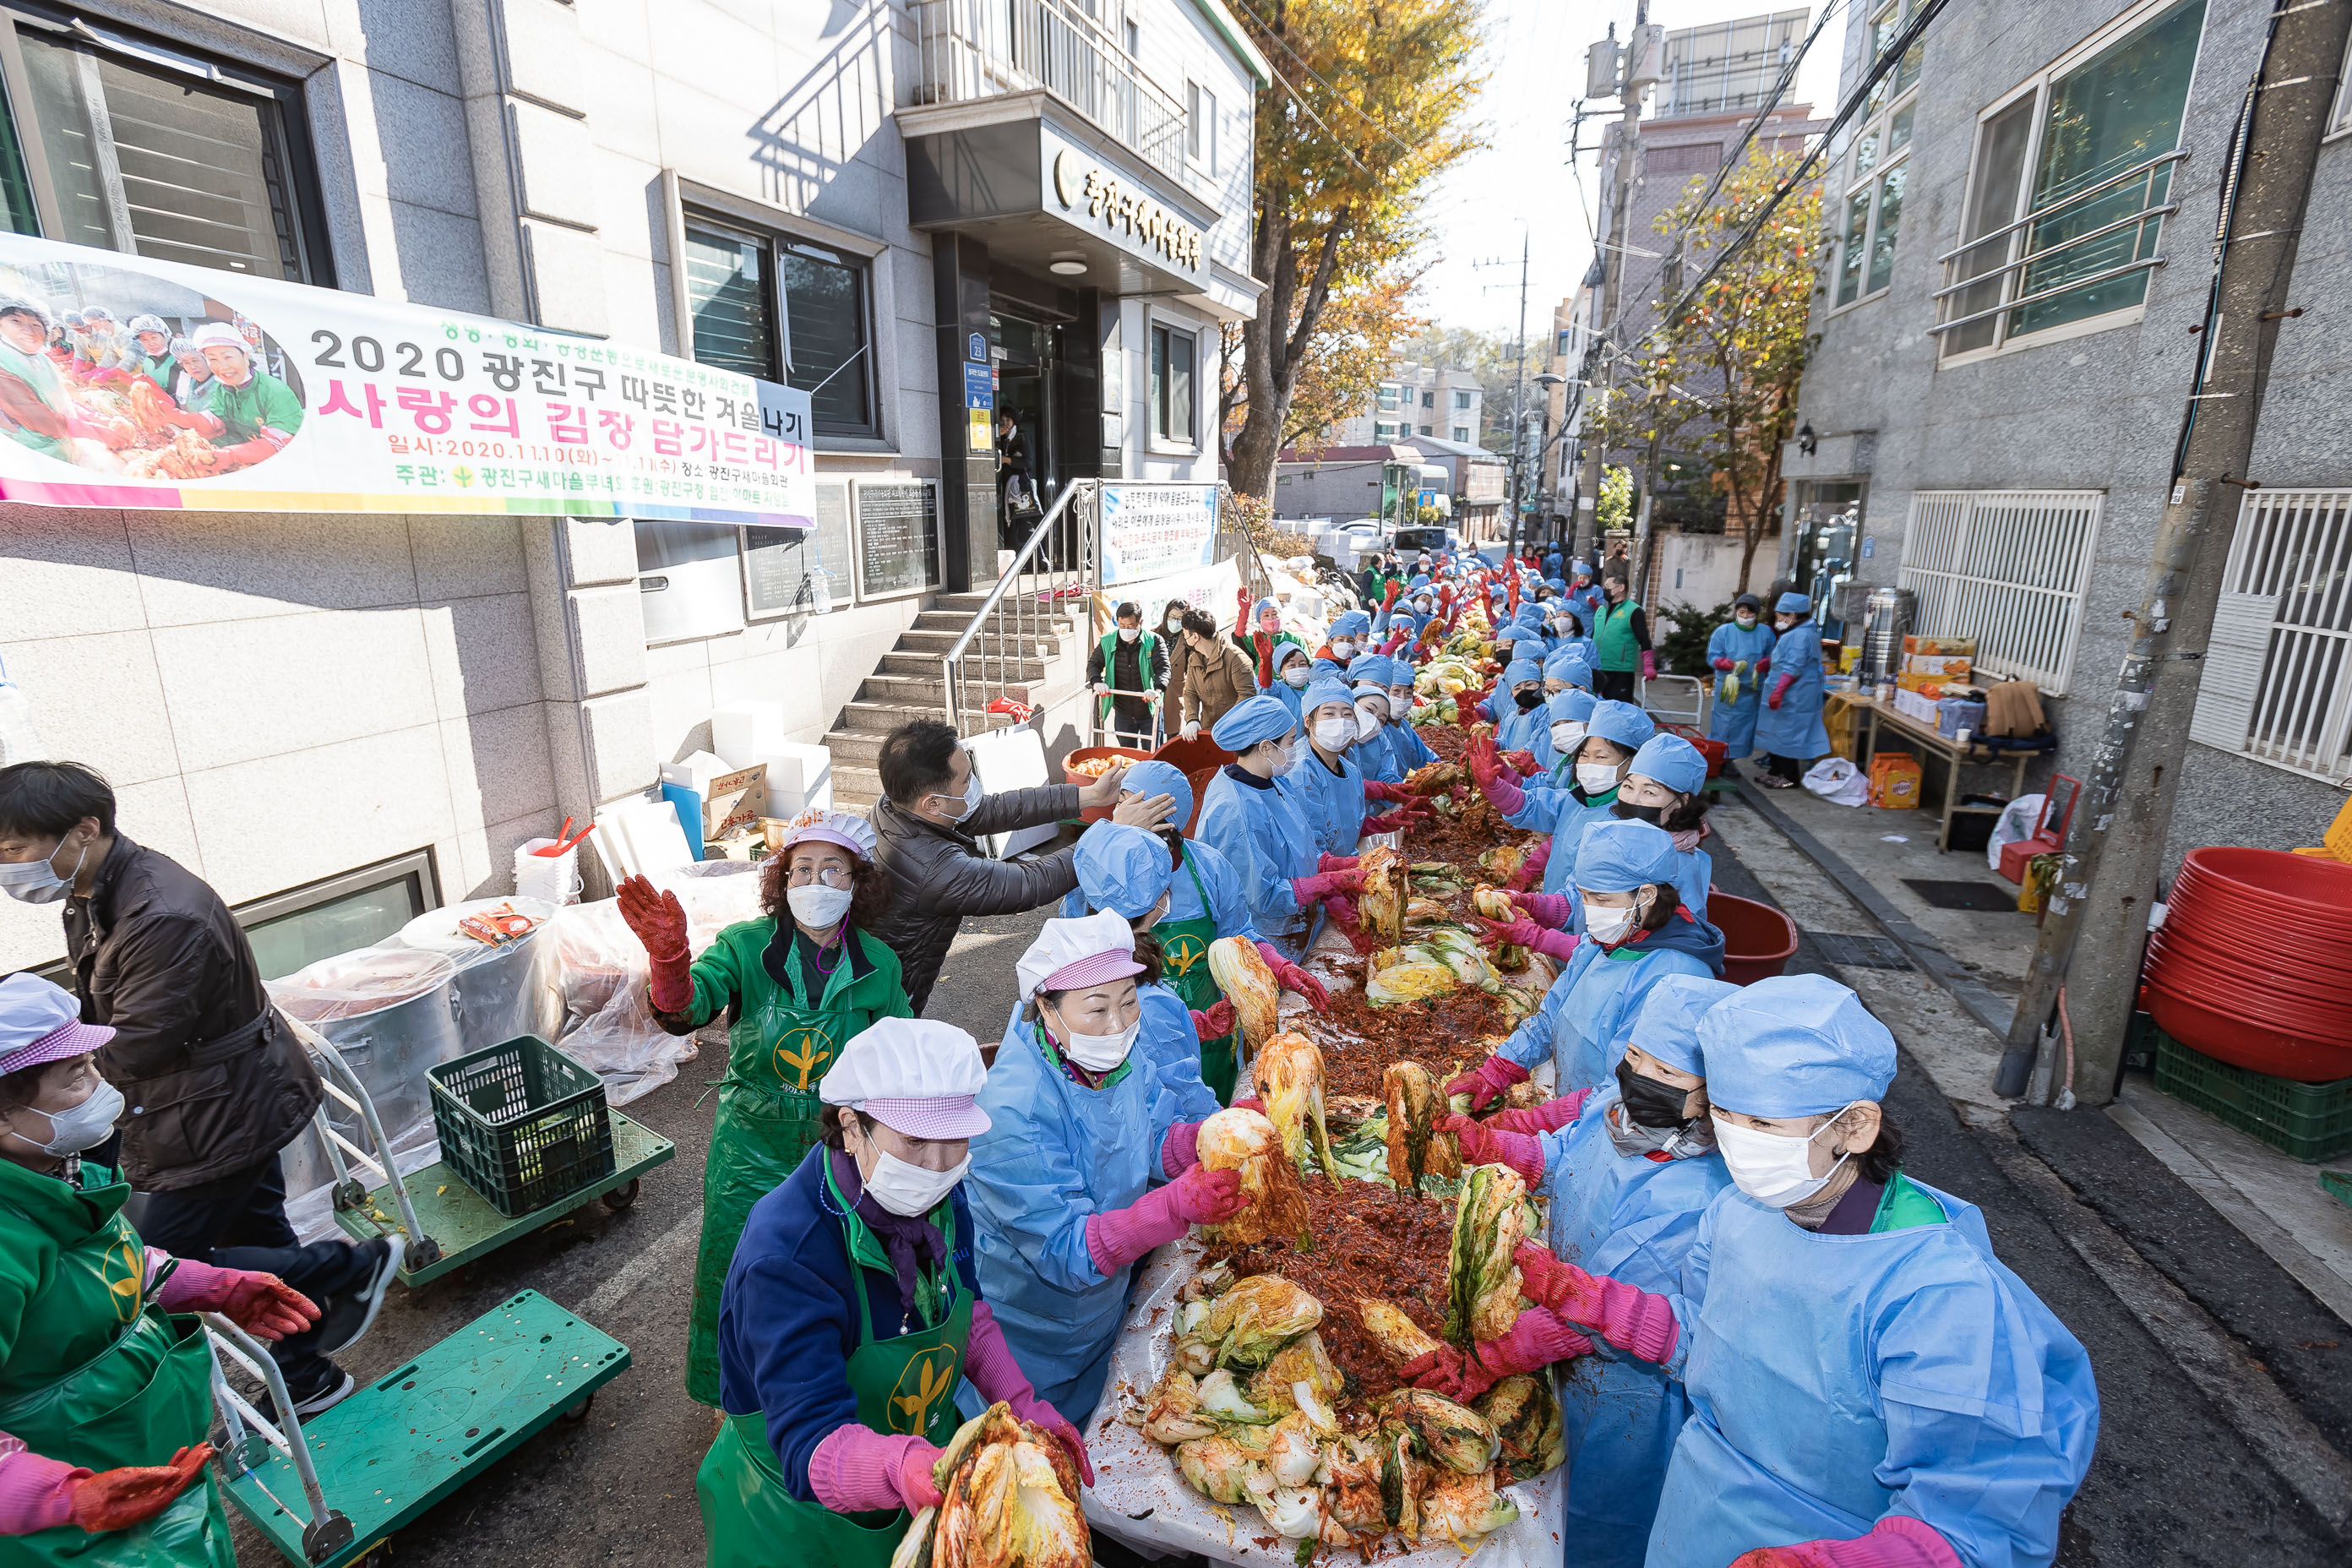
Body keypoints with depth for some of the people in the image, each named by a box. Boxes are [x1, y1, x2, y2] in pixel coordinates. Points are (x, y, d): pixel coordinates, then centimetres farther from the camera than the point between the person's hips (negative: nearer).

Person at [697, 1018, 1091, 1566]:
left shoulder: (941, 1196, -16)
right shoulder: (784, 1260, -37)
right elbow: (813, 1450, -39)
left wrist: (1023, 1406, -14)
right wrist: (904, 1466, -58)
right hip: (802, 1519, -5)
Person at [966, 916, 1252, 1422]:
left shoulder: (1116, 1055, -13)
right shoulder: (1013, 1109, -35)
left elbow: (1158, 1145, -4)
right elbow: (1065, 1251, -35)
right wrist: (1177, 1205, -48)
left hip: (1106, 1304, 6)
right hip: (1039, 1341, -6)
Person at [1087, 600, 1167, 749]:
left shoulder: (1154, 642, -10)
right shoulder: (1107, 641, -1)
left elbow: (1163, 669, -18)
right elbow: (1093, 663, 2)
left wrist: (1157, 689, -38)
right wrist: (1097, 682, -21)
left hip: (1149, 711, -3)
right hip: (1122, 713, 3)